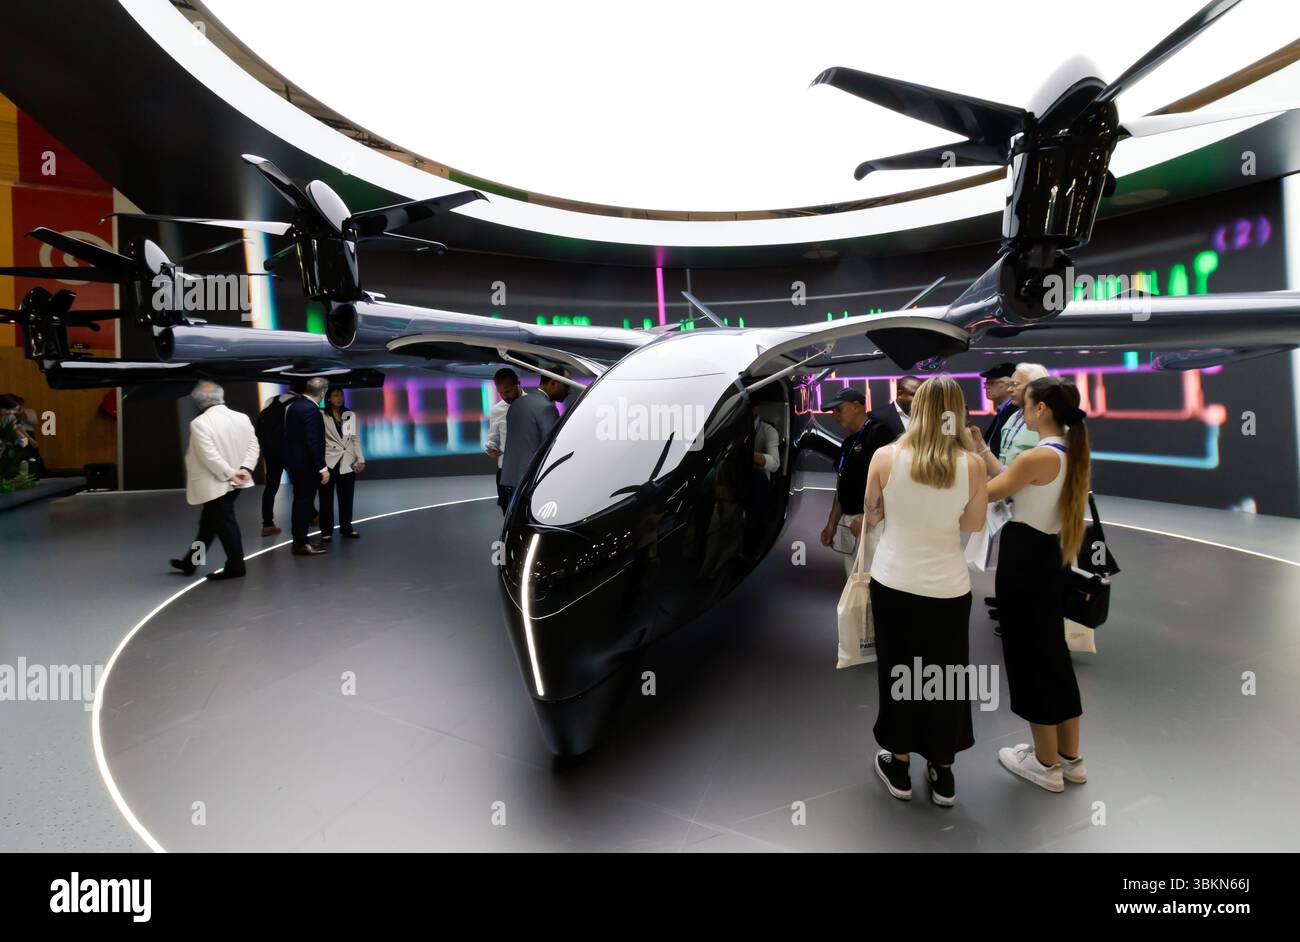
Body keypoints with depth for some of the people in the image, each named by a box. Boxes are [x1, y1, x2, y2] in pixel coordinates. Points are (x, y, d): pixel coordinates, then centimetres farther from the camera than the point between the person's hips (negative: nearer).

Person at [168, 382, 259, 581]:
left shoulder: (200, 423, -16)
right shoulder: (242, 417, 2)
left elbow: (210, 456, -22)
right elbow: (253, 446, -2)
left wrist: (230, 474, -15)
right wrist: (245, 469, -9)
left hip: (215, 484, -7)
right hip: (234, 483, 7)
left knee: (225, 524, 4)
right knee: (208, 522, 18)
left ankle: (235, 566, 14)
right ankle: (191, 562, 30)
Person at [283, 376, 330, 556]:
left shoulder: (294, 404, 10)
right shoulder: (310, 409, -19)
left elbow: (291, 434, 15)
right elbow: (314, 441, -24)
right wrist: (322, 467, -22)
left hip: (294, 460, 9)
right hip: (305, 463, -9)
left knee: (301, 501, 16)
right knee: (304, 501, -1)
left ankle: (299, 540, 25)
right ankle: (301, 544, 6)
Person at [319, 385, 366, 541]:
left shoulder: (350, 415, 10)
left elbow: (355, 438, 9)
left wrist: (360, 458, 2)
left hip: (347, 462, 4)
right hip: (329, 462, -4)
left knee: (346, 498, 9)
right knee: (326, 498, 2)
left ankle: (346, 528, 19)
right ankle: (326, 531, 10)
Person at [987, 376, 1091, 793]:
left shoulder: (1039, 456, -22)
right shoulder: (1070, 452, 7)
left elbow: (985, 494, -14)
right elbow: (1012, 484, 11)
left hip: (1024, 558, -9)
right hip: (1047, 556, 9)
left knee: (1029, 657, 5)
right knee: (1051, 652, 19)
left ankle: (1046, 764, 21)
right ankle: (1070, 758, 32)